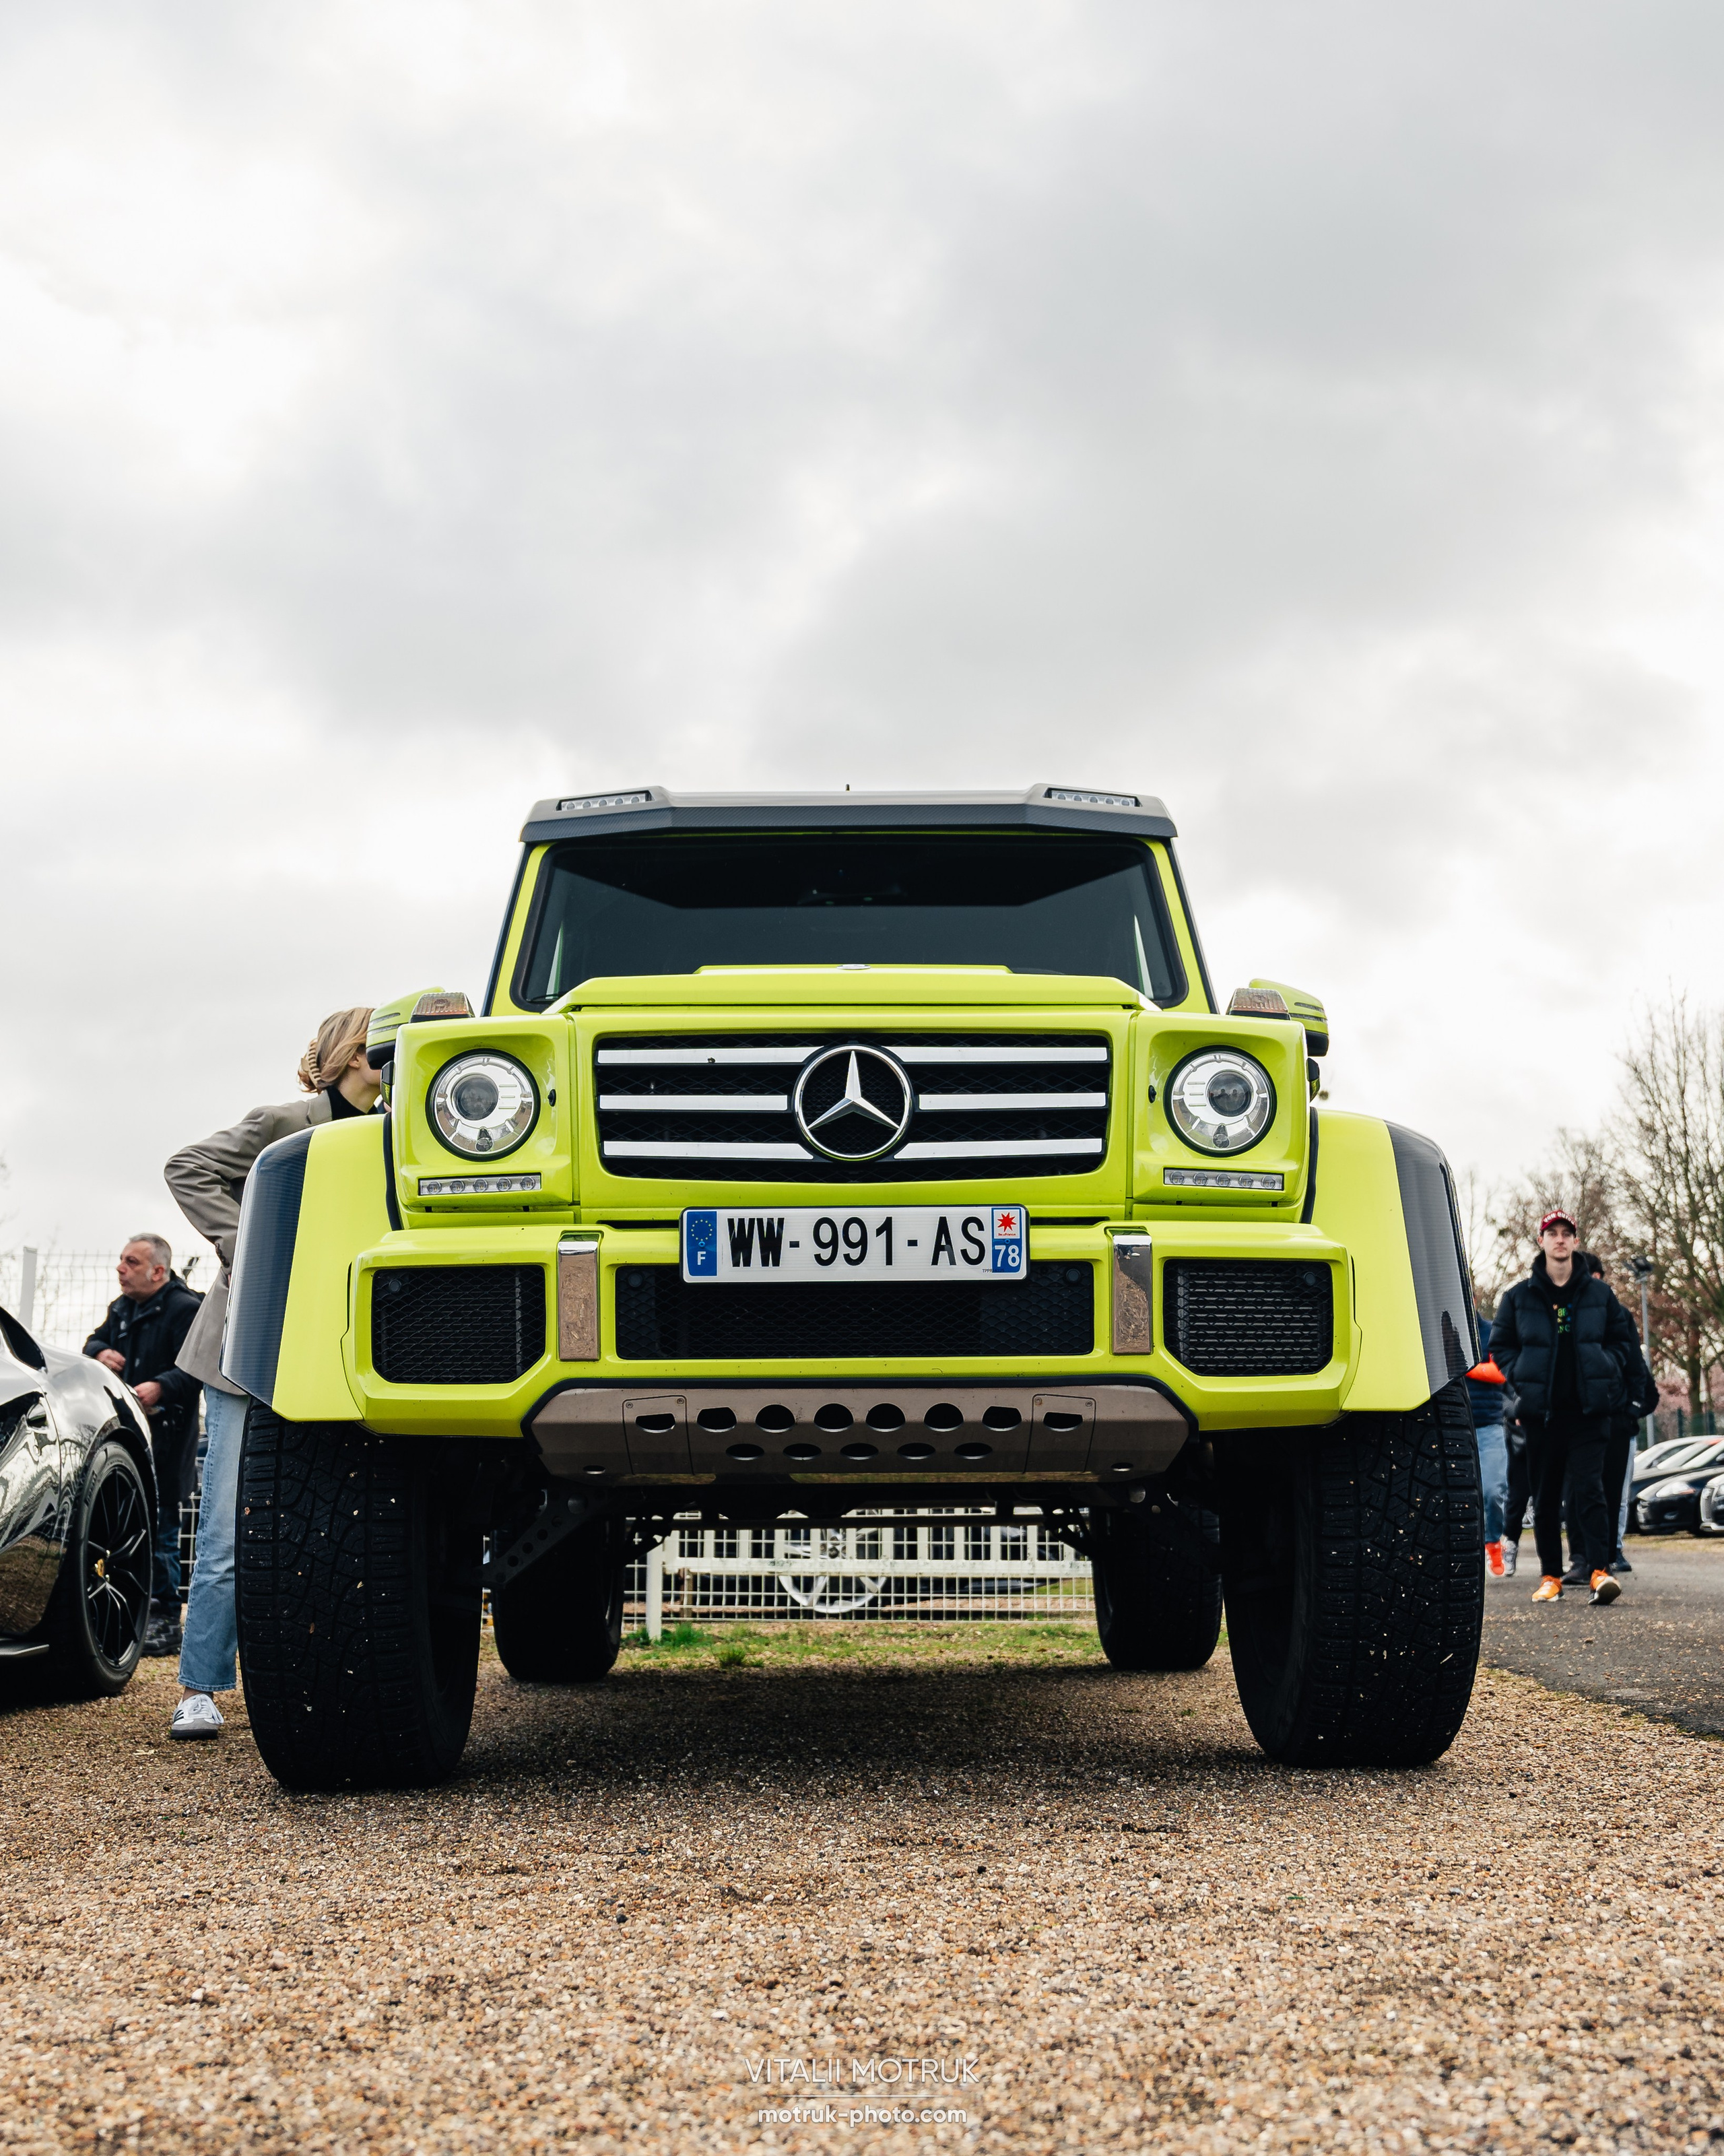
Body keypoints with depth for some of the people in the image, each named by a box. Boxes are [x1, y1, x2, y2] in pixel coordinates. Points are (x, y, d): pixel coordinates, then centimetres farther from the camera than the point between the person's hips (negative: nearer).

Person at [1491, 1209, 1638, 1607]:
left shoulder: (1598, 1294, 8)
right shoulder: (1520, 1296, 6)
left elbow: (1622, 1338, 16)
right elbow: (1500, 1345, 12)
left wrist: (1606, 1372, 1)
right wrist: (1522, 1377, -1)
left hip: (1589, 1410, -1)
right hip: (1541, 1410, 1)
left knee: (1587, 1488, -13)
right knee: (1545, 1496, 5)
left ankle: (1599, 1570, -17)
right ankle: (1550, 1575, 13)